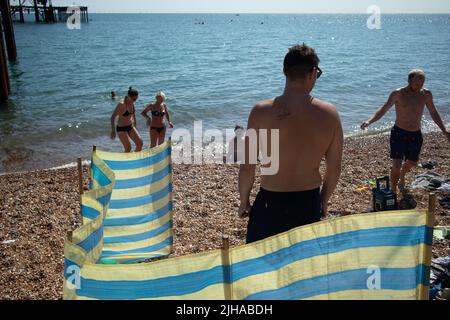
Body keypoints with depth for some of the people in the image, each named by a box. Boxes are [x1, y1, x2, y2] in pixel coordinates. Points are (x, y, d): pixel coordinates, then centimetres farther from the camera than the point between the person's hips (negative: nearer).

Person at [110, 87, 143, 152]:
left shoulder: (132, 103, -1)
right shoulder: (122, 104, -22)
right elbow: (113, 117, -21)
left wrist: (135, 126, 22)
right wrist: (113, 131, -24)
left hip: (130, 127, 7)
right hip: (122, 129, -7)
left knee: (140, 143, 4)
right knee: (128, 148, -9)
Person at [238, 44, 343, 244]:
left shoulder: (261, 112, -16)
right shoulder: (329, 113, -9)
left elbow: (247, 168, -11)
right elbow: (334, 170, -1)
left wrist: (244, 201, 6)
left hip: (271, 203, -2)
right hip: (309, 204, 3)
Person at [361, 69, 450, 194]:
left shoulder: (426, 94, -2)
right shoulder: (398, 94, -14)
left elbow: (433, 113, 11)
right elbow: (384, 109, -14)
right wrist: (369, 121, -31)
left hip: (416, 135, 5)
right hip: (399, 133, -4)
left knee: (412, 163, 23)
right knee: (396, 165, -12)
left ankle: (402, 177, 55)